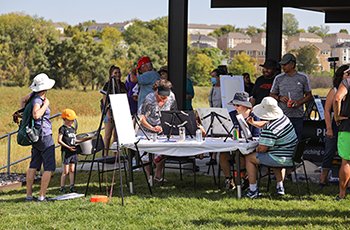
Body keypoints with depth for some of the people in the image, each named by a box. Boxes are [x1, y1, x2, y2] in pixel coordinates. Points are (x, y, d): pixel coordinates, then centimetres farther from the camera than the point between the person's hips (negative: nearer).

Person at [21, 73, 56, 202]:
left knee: (33, 166, 11)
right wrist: (46, 104, -25)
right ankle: (42, 196, -4)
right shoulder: (37, 100, -21)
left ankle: (29, 195, 13)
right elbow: (36, 115, -39)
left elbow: (22, 100, 24)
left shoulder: (33, 95, 4)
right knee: (49, 168, -3)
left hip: (36, 137, 9)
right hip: (44, 136, -9)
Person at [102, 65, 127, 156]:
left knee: (117, 135, 8)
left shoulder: (122, 85, 14)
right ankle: (105, 155, -5)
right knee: (108, 135, -6)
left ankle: (116, 155, 11)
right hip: (111, 111, -6)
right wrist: (108, 113, -17)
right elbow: (105, 100, -9)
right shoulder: (108, 85, -5)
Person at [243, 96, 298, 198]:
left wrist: (256, 149, 1)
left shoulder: (269, 130, -25)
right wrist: (253, 123, 18)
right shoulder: (283, 118, 3)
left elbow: (262, 149, -21)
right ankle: (280, 187, 33)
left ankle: (253, 190, 10)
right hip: (292, 156, 9)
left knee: (249, 157, 6)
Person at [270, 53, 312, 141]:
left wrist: (299, 102, -10)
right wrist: (279, 98, -8)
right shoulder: (278, 78, 7)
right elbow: (272, 95, 15)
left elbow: (309, 95, 9)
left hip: (297, 116, -1)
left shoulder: (303, 77, 3)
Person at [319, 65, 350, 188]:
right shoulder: (334, 91, 0)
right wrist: (329, 129, -9)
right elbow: (327, 111, -2)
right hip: (335, 126, -2)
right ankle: (323, 180, 12)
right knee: (329, 152, 2)